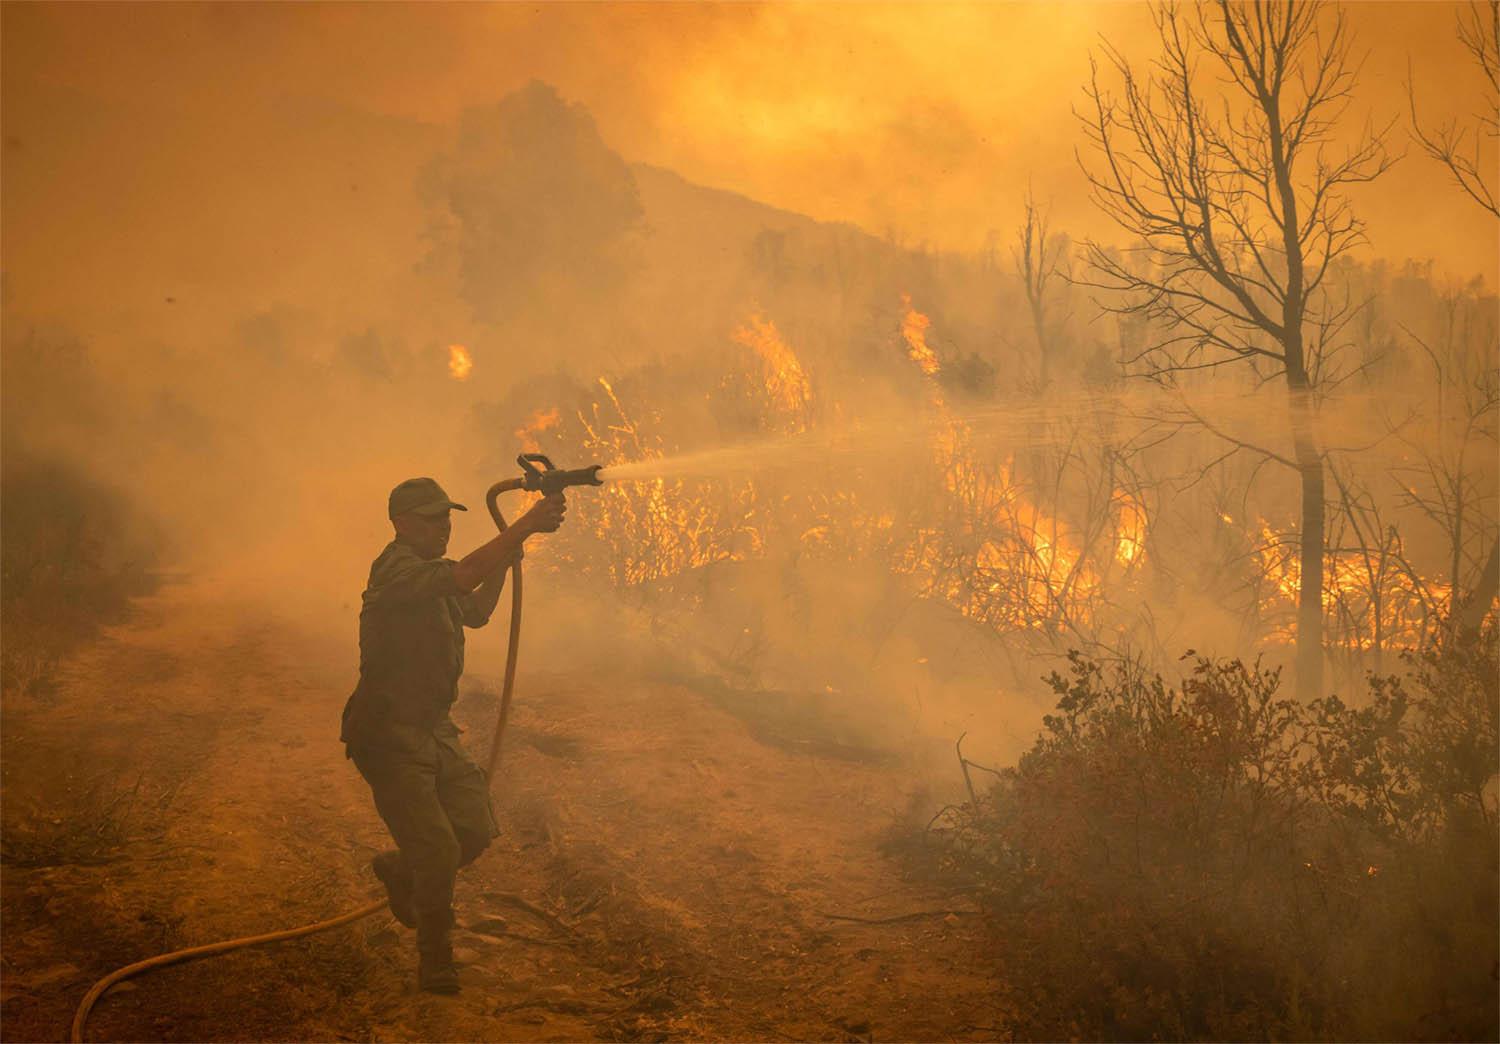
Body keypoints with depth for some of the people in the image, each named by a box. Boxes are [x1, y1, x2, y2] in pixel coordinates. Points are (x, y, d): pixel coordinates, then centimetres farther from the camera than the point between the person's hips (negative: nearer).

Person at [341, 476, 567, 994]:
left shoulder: (431, 574, 13)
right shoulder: (398, 569, -19)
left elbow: (476, 612, 25)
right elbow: (464, 576, -35)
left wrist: (504, 562, 11)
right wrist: (525, 526, -34)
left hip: (433, 729, 9)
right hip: (388, 735, -9)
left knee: (477, 829, 4)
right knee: (439, 851, -11)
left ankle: (399, 870, 32)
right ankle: (434, 955, 10)